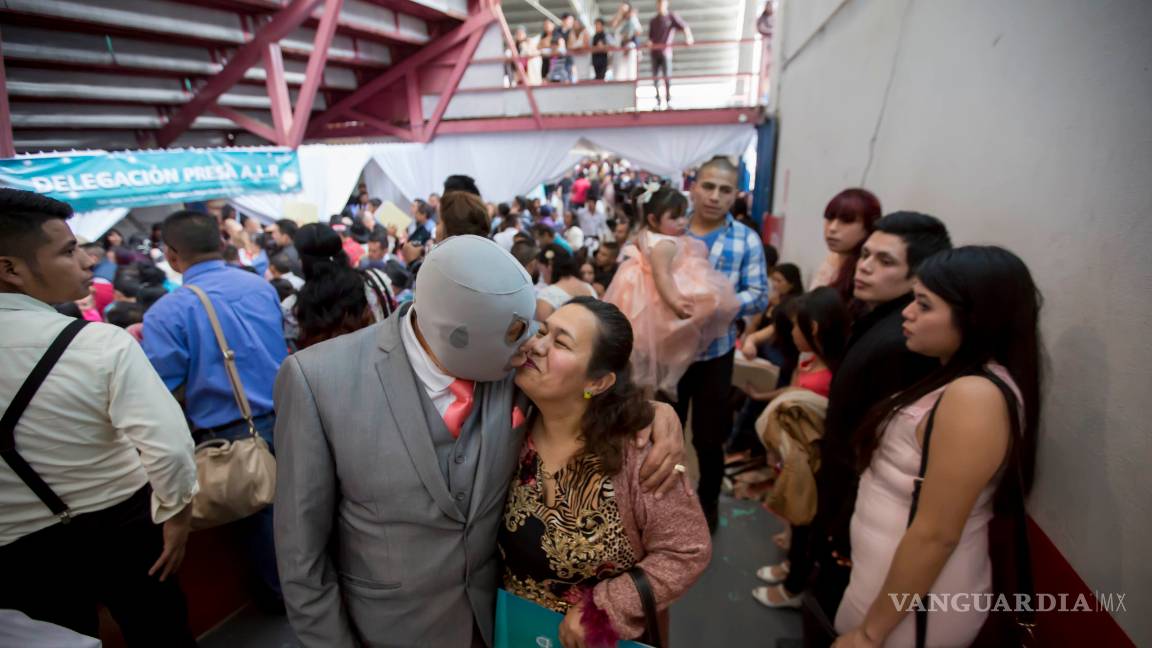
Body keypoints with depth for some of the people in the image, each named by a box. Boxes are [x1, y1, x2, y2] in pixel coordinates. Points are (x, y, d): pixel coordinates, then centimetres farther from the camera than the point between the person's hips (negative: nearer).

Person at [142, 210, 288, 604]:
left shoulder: (166, 313, -16)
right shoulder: (262, 287, -2)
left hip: (229, 435, -4)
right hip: (284, 419, 4)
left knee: (256, 513, 17)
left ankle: (282, 590, 38)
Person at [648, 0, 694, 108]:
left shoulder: (672, 16, 6)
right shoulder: (653, 21, 18)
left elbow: (684, 26, -4)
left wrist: (688, 37, -23)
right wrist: (649, 42, -4)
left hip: (665, 52, -4)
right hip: (654, 52, 4)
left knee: (667, 77, -10)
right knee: (655, 78, 1)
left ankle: (668, 100, -3)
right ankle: (658, 101, 8)